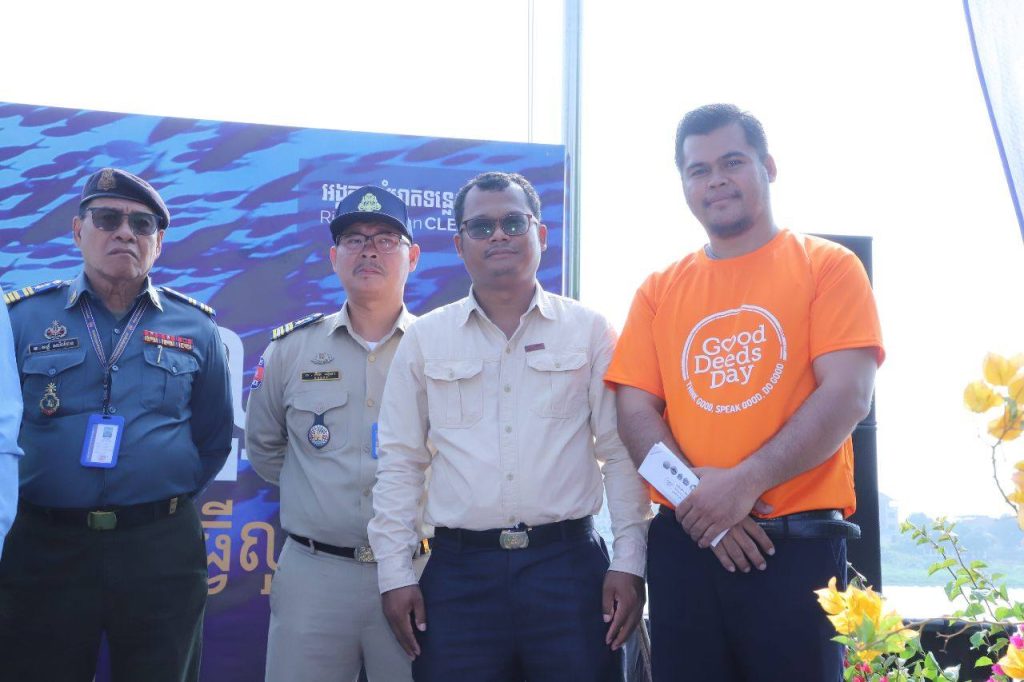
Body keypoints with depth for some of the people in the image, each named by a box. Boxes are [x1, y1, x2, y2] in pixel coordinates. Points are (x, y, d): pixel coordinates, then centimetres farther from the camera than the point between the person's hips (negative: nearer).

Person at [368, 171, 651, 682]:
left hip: (570, 562, 0)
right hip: (459, 569, 1)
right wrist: (395, 572, 3)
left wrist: (629, 560, -2)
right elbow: (400, 463, 8)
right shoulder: (424, 338, 7)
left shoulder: (588, 330, 4)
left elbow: (620, 452, 4)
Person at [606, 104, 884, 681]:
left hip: (799, 544, -3)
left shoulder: (828, 266, 2)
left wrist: (745, 483, -17)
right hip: (684, 543, 3)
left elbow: (848, 396, -9)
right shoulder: (660, 290, 11)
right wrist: (695, 497, -12)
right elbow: (635, 409, 4)